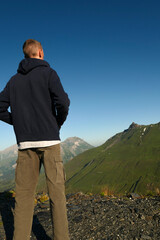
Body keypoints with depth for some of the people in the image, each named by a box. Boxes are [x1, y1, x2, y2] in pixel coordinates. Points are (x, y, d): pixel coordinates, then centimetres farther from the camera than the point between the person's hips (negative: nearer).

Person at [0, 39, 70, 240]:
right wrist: (58, 124, 4)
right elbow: (62, 102, -13)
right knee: (56, 193, 3)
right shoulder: (48, 73, 1)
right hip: (49, 140, -4)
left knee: (24, 193, 8)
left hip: (25, 143, 4)